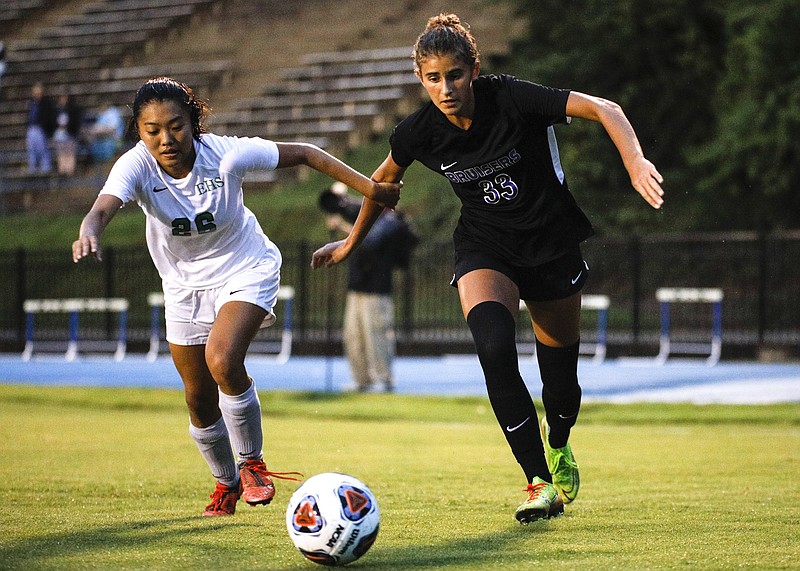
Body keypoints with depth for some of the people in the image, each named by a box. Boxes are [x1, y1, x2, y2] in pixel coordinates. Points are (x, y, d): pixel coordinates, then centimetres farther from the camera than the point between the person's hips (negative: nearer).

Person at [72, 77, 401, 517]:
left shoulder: (226, 155, -26)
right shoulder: (136, 166, -25)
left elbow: (305, 154, -14)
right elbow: (104, 206, -45)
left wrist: (369, 188, -13)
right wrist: (89, 233, -69)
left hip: (246, 269, -3)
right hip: (185, 283, 3)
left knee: (222, 359, -28)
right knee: (199, 397, 9)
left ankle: (252, 462, -3)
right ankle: (226, 482, 37)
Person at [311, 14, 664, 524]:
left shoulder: (511, 99, -23)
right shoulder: (418, 133, -13)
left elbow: (603, 109, -26)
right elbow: (384, 181, 9)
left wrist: (636, 162, -43)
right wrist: (352, 243, 21)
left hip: (553, 244, -1)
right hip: (486, 249, 1)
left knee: (561, 378, 6)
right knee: (493, 345, -29)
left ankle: (558, 444, 44)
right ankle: (540, 481, -21)